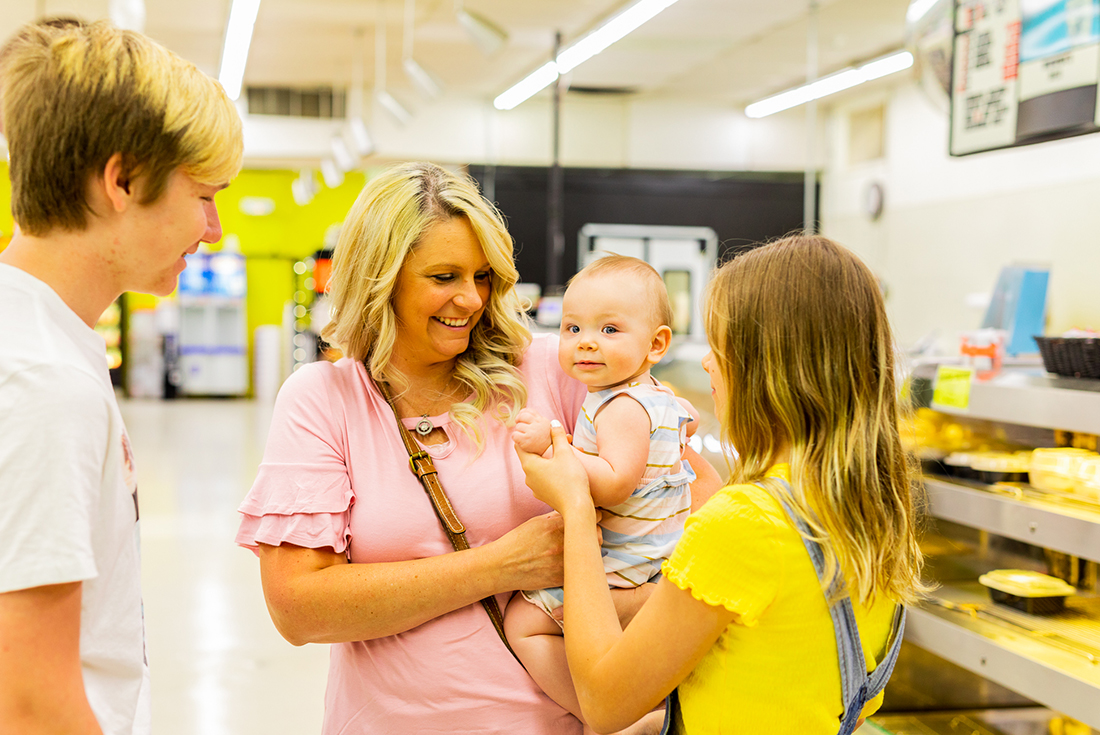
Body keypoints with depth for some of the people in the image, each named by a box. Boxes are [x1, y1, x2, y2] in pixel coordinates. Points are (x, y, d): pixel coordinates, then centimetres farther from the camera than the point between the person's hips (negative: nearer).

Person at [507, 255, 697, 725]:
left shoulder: (622, 406, -22)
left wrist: (553, 444, -34)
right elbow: (687, 422, 32)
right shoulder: (661, 398, 9)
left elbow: (614, 484, -32)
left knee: (523, 619, -9)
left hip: (626, 573, -10)